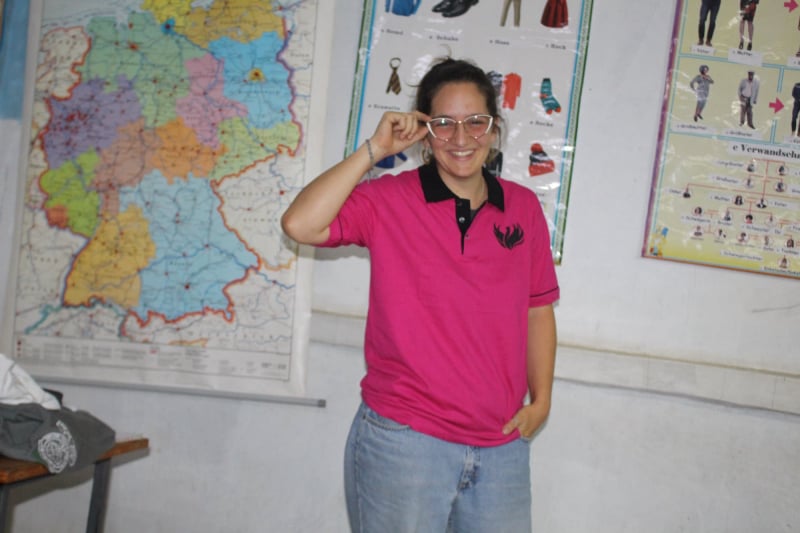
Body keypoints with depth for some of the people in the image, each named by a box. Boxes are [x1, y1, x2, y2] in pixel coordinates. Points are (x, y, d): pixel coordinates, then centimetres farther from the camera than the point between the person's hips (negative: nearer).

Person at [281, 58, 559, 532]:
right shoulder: (389, 200, -6)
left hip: (503, 447, 4)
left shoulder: (524, 208, 4)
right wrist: (374, 150, -16)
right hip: (404, 441, -3)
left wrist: (541, 401, 5)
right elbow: (300, 224, -20)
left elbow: (538, 310, 11)